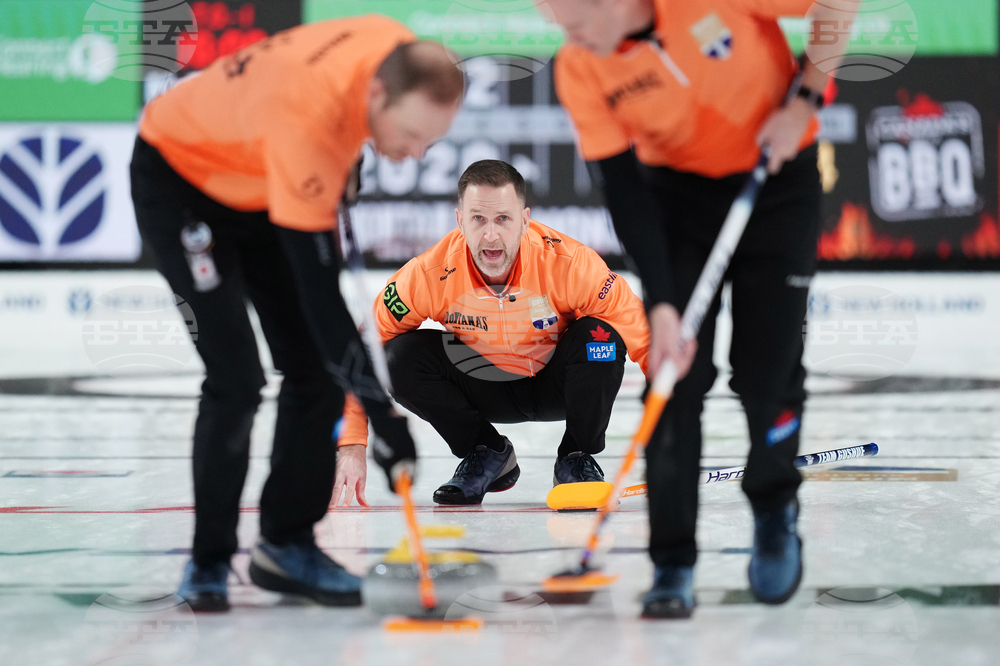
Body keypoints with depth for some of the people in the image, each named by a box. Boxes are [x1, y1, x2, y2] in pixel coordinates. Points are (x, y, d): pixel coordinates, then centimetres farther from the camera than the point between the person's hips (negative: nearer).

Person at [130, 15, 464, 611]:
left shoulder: (402, 55, -23)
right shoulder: (305, 120, -43)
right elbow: (318, 292, -41)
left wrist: (332, 203, 11)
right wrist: (385, 415, -41)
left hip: (260, 181, 7)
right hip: (179, 176, -7)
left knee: (316, 367, -1)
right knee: (236, 378, -16)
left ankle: (288, 543, 12)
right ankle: (209, 562, 1)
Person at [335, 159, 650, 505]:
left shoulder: (571, 263, -31)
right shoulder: (429, 273, -26)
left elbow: (644, 338, -24)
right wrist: (352, 445, -26)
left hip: (557, 385, -1)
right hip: (485, 388, 1)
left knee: (600, 340, -33)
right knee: (399, 358, -23)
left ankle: (576, 458, -4)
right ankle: (487, 455, 2)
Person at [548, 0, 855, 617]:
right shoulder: (579, 69, -19)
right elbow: (625, 190, -16)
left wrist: (804, 98, -17)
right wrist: (661, 305, -21)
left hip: (779, 177, -2)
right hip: (678, 190, 2)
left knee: (766, 368, -2)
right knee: (676, 374, -7)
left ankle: (776, 511, 27)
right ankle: (673, 566, 0)